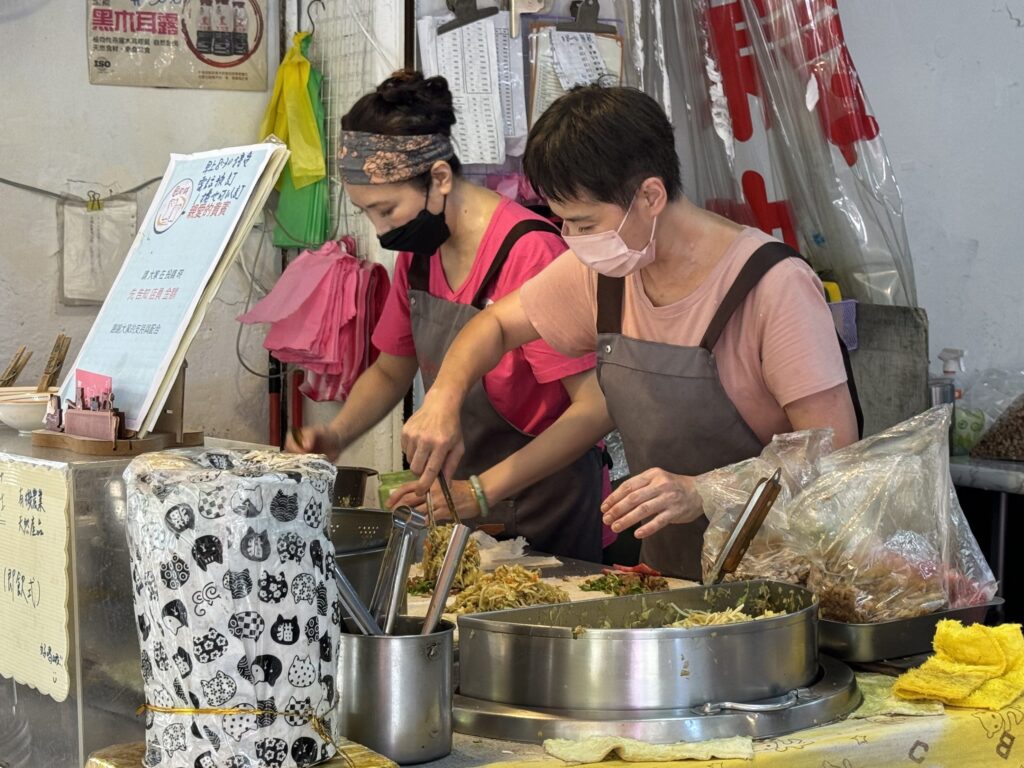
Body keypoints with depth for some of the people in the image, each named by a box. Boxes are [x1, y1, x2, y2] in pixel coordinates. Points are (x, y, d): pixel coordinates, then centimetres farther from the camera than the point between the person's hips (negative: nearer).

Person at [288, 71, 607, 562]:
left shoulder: (528, 251, -22)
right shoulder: (417, 252, 5)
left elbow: (596, 406, -25)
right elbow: (390, 372, 19)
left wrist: (481, 491, -29)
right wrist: (336, 436, 0)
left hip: (542, 516, -7)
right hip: (458, 508, 7)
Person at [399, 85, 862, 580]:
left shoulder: (774, 285, -15)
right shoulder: (597, 271, 5)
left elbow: (836, 451, -16)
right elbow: (497, 324, 22)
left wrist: (704, 493, -27)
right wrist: (443, 398, 3)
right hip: (664, 571, 6)